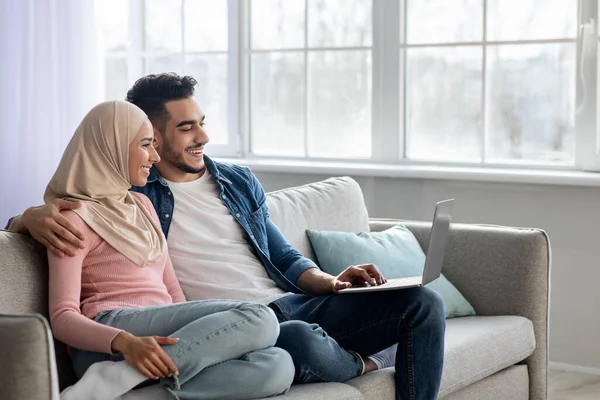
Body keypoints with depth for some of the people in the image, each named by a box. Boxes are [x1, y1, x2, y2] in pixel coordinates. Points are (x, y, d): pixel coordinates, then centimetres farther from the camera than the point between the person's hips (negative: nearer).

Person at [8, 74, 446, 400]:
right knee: (302, 341, -40)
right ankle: (367, 363, -4)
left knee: (423, 302, -9)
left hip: (292, 305, 6)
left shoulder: (241, 181, 20)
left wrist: (331, 281, 2)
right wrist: (35, 216, -20)